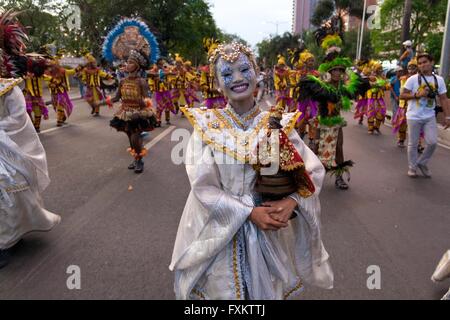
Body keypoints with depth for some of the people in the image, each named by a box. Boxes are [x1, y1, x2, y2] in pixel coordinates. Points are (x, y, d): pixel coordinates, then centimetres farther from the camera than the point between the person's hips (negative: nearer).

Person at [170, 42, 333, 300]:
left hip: (268, 231, 1)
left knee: (266, 290, 18)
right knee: (222, 290, 16)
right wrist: (250, 212, -20)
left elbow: (313, 171, -3)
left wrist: (291, 202, -21)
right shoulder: (207, 125, -8)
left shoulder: (277, 124, -5)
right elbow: (203, 187, -13)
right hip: (221, 232, -1)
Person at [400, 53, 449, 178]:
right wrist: (417, 95, -20)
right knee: (413, 144, 4)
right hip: (414, 117, -2)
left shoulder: (439, 80, 3)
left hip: (430, 117, 2)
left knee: (432, 142, -5)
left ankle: (422, 163, 18)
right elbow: (402, 95, -6)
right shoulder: (413, 79, -5)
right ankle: (412, 167, 20)